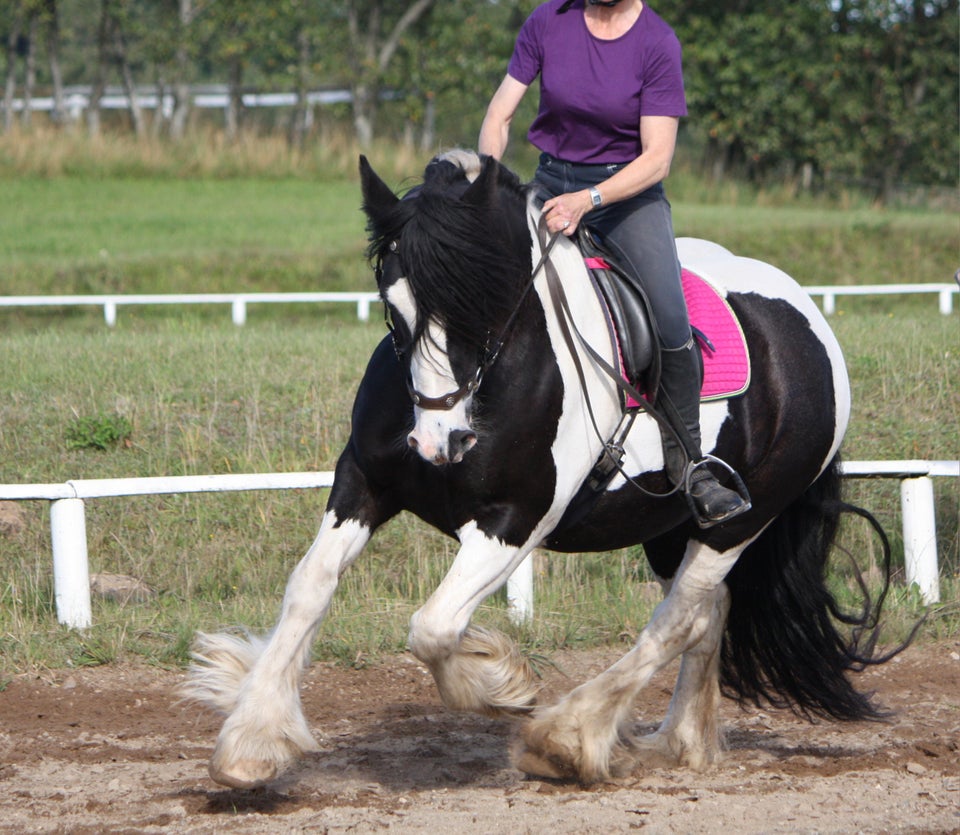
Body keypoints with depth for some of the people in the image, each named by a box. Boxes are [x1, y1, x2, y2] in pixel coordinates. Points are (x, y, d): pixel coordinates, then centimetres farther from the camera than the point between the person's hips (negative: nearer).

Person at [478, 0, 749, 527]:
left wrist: (588, 200, -28)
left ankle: (686, 463, -9)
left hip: (630, 192, -2)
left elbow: (657, 160, -15)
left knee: (671, 321, -22)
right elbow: (499, 115, 0)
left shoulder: (657, 44, -12)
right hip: (552, 182, 2)